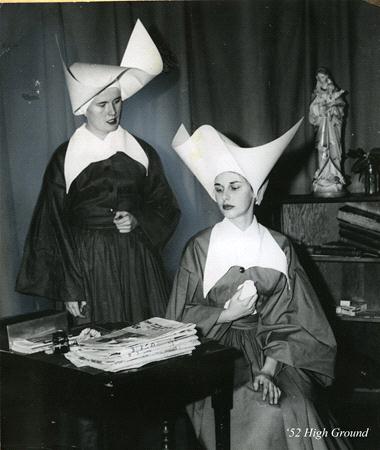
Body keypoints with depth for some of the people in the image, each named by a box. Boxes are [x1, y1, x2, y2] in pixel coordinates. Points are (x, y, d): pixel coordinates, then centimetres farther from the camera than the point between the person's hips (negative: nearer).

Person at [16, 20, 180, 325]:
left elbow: (166, 208, 12)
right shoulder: (65, 159, 0)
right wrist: (69, 290, -5)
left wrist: (137, 221, -10)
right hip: (88, 263, -2)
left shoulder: (141, 152, 7)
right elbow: (55, 226, -1)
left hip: (139, 263, 2)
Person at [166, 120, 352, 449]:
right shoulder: (200, 247, 3)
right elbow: (183, 314, 3)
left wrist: (269, 370, -14)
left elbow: (289, 319, -1)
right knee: (242, 408, -26)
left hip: (273, 354, 1)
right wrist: (228, 314, -12)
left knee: (291, 409, -25)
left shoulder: (279, 248, 5)